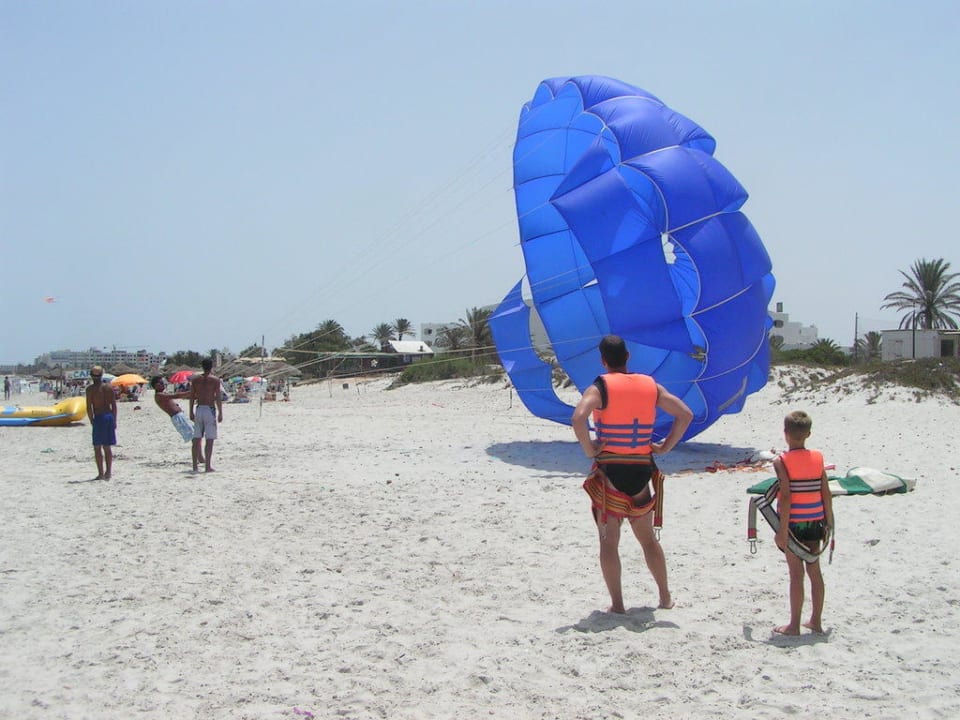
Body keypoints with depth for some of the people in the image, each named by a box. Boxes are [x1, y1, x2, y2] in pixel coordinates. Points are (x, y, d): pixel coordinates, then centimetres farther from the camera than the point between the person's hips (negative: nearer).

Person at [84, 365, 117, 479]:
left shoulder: (90, 389, -5)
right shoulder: (109, 388, 7)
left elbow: (89, 407, -9)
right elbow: (114, 405, 7)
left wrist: (92, 421, 0)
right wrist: (114, 421, 12)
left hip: (99, 418, -5)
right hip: (109, 416, 5)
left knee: (97, 447, 2)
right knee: (107, 447, 12)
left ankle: (101, 473, -1)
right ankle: (108, 472, 13)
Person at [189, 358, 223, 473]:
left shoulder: (195, 379, 6)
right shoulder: (215, 379, -5)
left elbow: (192, 397, 7)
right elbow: (218, 397, -9)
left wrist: (191, 412, 14)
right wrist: (220, 413, -4)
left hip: (198, 409, 4)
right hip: (210, 409, -4)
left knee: (196, 439, 9)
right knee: (210, 440, -2)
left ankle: (195, 465, 11)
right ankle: (207, 466, -5)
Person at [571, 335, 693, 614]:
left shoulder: (600, 387, -8)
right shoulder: (650, 386, 5)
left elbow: (578, 418, -26)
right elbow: (685, 415, 1)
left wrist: (589, 450, -13)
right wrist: (665, 447, 5)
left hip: (608, 470, -4)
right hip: (641, 469, 4)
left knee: (609, 540, 4)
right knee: (647, 536, 20)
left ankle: (617, 604, 5)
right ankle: (665, 596, 26)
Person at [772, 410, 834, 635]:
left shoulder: (781, 461, -12)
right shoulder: (818, 458, 1)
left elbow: (786, 497, -18)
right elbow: (826, 494, 2)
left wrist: (782, 529, -14)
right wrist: (829, 522, 12)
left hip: (794, 523, -4)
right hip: (814, 522, 4)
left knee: (796, 573, 1)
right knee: (814, 570, 14)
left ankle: (794, 625, 8)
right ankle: (816, 620, 23)